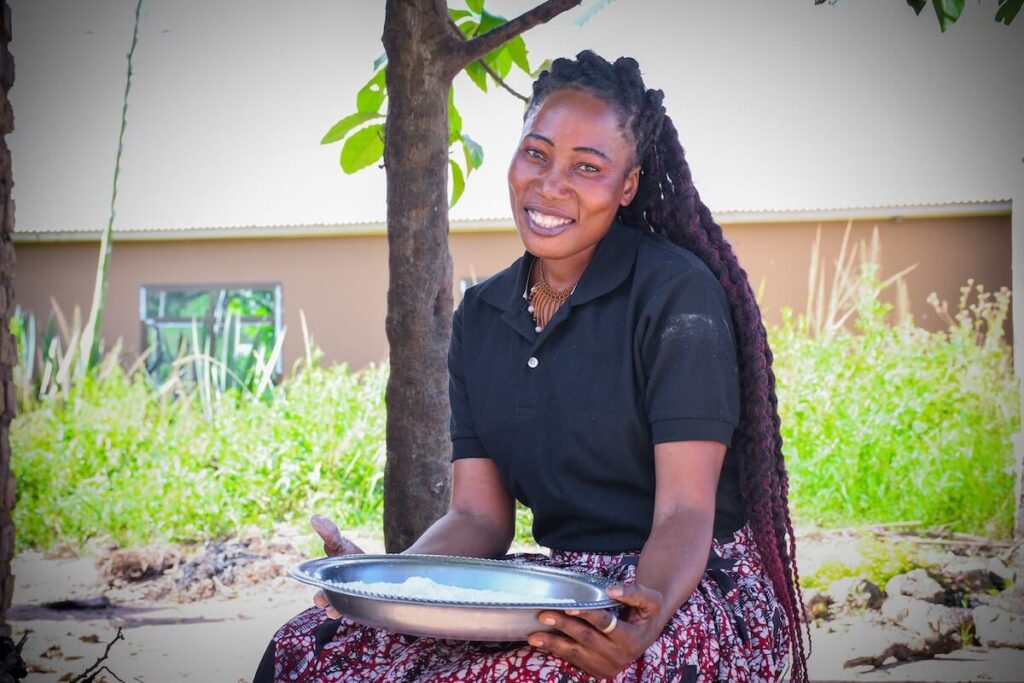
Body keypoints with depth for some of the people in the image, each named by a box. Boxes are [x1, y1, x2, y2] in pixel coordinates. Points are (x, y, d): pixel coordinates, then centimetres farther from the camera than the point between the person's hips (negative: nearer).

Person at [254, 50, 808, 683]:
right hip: (563, 582, 5)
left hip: (690, 588, -5)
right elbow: (480, 516, 5)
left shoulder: (677, 292, -10)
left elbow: (685, 513, -15)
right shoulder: (481, 316, 9)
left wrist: (649, 614, -36)